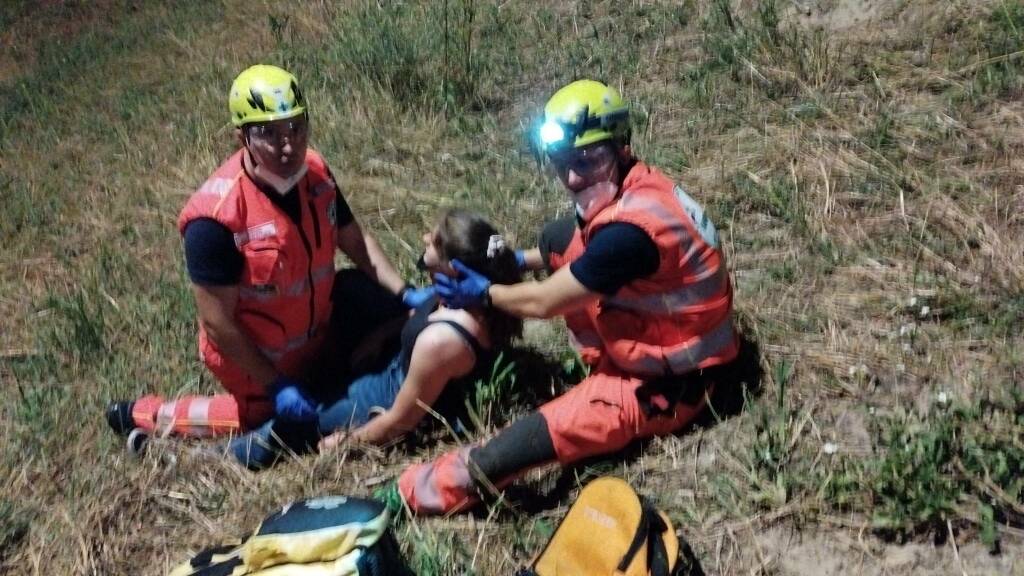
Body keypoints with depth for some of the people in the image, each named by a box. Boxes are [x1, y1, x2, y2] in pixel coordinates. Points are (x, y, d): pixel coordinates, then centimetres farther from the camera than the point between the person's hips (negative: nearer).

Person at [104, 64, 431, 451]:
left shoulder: (315, 172, -16)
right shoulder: (217, 217, -36)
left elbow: (354, 240, 0)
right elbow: (218, 323, -29)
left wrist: (405, 293, -12)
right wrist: (275, 385, -24)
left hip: (312, 331, 6)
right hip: (254, 354, -6)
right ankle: (145, 415, 30)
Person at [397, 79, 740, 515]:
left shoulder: (630, 229, -31)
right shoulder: (636, 186, -3)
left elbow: (544, 303, -20)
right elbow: (586, 251, 20)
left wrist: (483, 294, -3)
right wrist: (520, 260, 11)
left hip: (669, 383, -10)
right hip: (655, 340, 10)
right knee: (558, 238, 7)